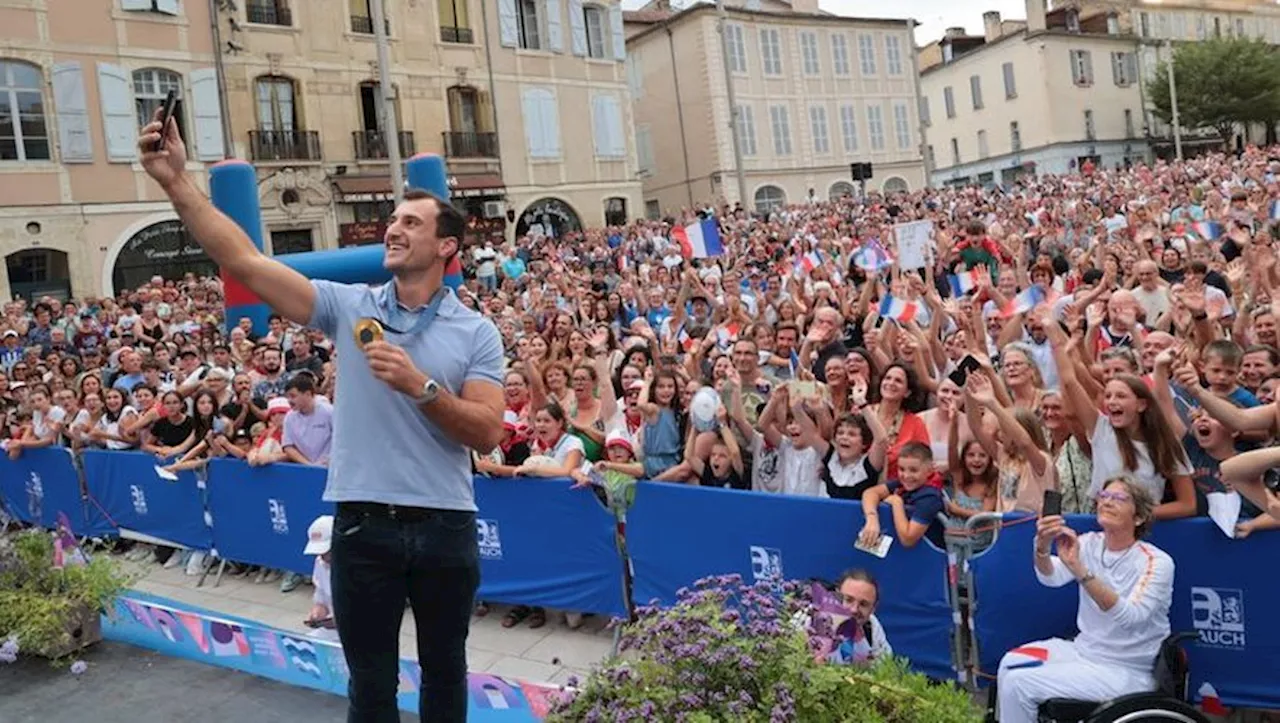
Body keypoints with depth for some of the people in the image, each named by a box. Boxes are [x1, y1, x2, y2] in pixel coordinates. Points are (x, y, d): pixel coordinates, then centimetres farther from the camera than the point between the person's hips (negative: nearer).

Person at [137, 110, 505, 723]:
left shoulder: (476, 332, -2)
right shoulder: (348, 306, 0)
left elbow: (488, 433, -10)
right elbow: (243, 260, -8)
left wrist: (420, 386, -22)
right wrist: (176, 182, -15)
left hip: (445, 527, 0)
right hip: (364, 525, 1)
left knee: (444, 671, 18)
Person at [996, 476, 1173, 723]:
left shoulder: (1157, 562, -15)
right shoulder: (1089, 543, 0)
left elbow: (1129, 617, -32)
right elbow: (1051, 577, -18)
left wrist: (1078, 568, -44)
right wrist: (1042, 547, -41)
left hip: (1127, 672, -5)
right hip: (1084, 650, 6)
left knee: (1019, 684, -16)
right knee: (1011, 664, -13)